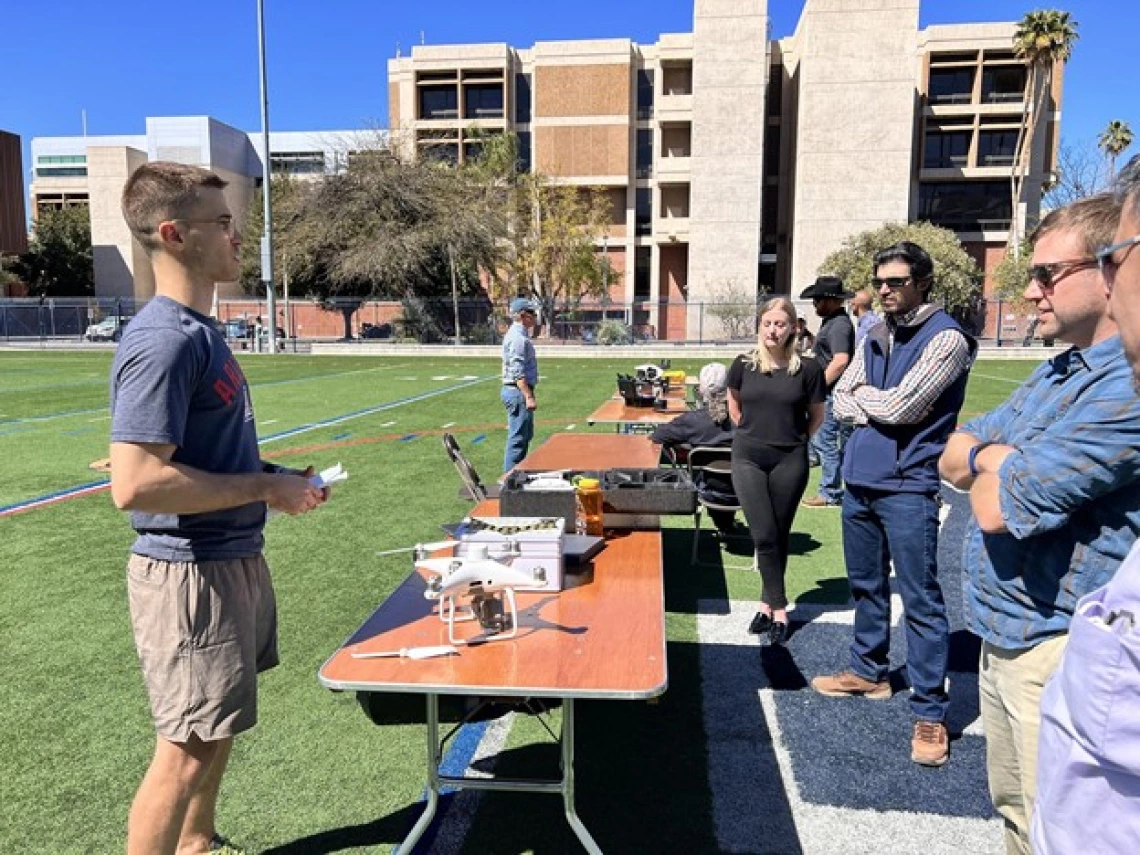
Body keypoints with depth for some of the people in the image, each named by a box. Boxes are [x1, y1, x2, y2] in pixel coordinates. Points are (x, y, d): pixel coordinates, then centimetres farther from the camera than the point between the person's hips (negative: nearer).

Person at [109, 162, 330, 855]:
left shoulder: (199, 331, 10)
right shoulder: (165, 341, -21)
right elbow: (135, 483, -28)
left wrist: (274, 477, 7)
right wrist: (266, 489, -20)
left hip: (235, 559, 10)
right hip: (190, 572, -10)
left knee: (218, 729, 24)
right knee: (189, 750, 4)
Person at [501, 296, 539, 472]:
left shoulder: (519, 335, 17)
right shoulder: (518, 338, -17)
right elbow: (518, 373, -23)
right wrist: (528, 396, -25)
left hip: (519, 392, 11)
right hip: (518, 392, -11)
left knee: (526, 435, 18)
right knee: (518, 438, -7)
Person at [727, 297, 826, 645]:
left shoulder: (807, 368, -8)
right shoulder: (744, 364, -2)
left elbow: (816, 415, 6)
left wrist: (795, 439, 5)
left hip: (790, 460, -1)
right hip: (748, 459, 1)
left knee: (779, 536, 10)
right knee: (764, 536, -2)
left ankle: (767, 602, 23)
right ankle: (779, 609, 8)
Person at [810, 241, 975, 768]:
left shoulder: (945, 338, -10)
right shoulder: (874, 338, 12)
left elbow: (902, 406, -18)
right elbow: (841, 402, 10)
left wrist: (865, 393, 1)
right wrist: (878, 411, -9)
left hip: (907, 487, -7)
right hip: (859, 480, 7)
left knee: (921, 601, -2)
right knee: (866, 585, 19)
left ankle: (929, 712, 7)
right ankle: (869, 671, 35)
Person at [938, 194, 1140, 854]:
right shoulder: (1057, 371, 10)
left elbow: (999, 505, -25)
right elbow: (953, 460, 9)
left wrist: (984, 460, -4)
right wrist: (996, 456, -13)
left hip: (1059, 650, -9)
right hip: (1003, 635, 9)